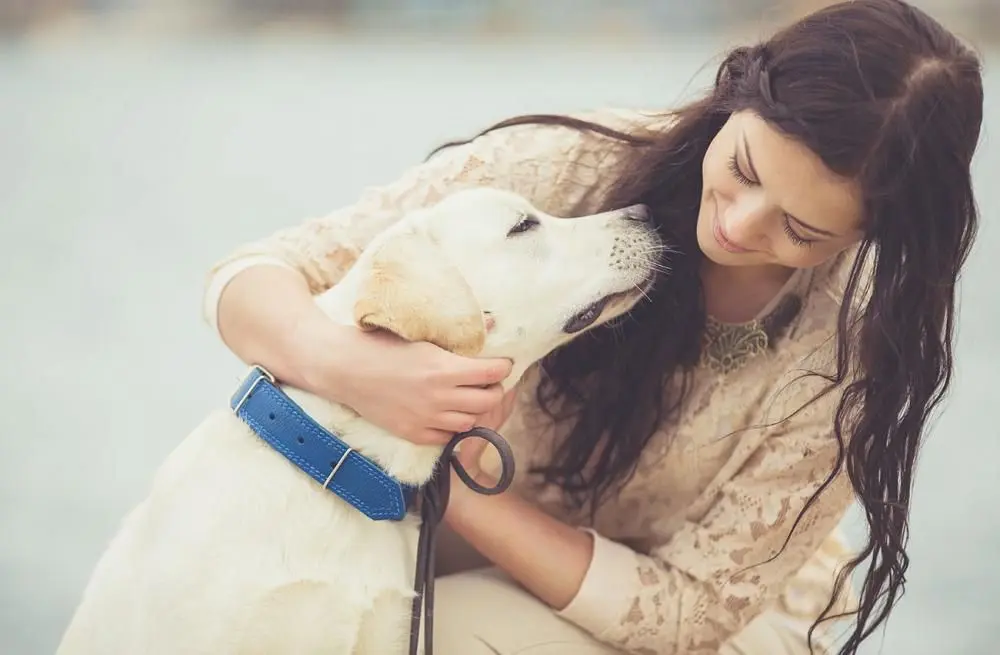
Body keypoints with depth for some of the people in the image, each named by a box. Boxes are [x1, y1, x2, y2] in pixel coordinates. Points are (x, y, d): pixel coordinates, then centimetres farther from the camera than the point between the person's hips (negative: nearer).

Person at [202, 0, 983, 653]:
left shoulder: (851, 348, -25)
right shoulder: (560, 167, -24)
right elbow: (253, 276, -20)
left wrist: (451, 483, -33)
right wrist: (339, 362, -45)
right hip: (475, 568, 3)